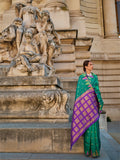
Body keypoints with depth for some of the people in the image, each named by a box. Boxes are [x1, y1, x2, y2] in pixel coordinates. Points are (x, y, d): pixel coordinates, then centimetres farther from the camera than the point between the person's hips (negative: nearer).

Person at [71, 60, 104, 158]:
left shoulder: (95, 77, 13)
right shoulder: (81, 77, 3)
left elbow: (97, 90, 13)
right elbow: (78, 91, 2)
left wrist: (100, 103, 8)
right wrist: (77, 104, -3)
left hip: (93, 102, 3)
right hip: (85, 102, -3)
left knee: (94, 124, 2)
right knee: (86, 124, 0)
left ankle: (95, 149, 13)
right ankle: (88, 149, 11)